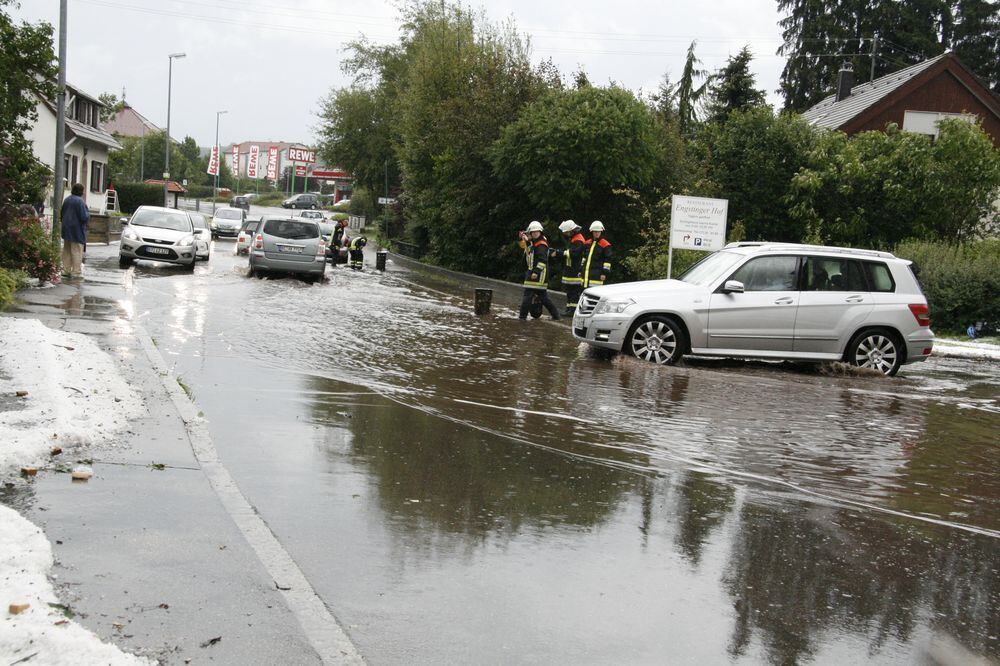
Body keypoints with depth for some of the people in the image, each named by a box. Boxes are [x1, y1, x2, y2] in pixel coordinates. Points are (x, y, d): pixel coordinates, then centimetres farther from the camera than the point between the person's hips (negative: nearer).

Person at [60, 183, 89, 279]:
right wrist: (88, 214, 0)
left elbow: (61, 215, 16)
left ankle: (66, 270, 16)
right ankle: (76, 272, -2)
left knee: (67, 251, 13)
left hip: (66, 229, 8)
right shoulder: (80, 201, -17)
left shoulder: (67, 200, 8)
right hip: (77, 231, -8)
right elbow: (84, 217, -20)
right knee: (77, 251, -2)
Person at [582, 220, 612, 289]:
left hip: (597, 274, -7)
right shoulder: (588, 243, 15)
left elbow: (607, 260, -6)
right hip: (586, 273, 7)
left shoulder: (605, 245, -4)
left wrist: (605, 273, -11)